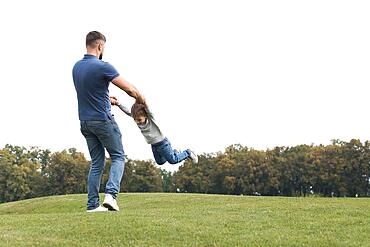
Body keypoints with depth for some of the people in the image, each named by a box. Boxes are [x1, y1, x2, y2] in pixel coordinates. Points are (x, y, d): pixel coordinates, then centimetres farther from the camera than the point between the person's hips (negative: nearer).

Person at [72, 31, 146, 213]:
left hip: (85, 122, 7)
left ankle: (93, 204, 8)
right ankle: (111, 194, -14)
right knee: (118, 157, 6)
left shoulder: (76, 67, 6)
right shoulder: (102, 67, -17)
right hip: (103, 121, -7)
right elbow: (130, 89, -15)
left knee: (96, 163, 12)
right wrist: (141, 99, 5)